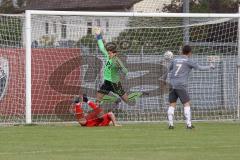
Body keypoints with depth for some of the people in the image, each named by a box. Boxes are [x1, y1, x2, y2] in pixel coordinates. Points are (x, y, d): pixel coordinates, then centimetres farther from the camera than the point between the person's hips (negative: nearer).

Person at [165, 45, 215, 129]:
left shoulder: (175, 60, 14)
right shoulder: (188, 61, -1)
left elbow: (169, 70, 29)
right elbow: (199, 68, 1)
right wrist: (210, 67, 16)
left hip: (172, 85, 5)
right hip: (181, 85, -5)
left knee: (172, 105, 8)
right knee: (186, 104, 0)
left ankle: (170, 124, 2)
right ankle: (188, 124, -6)